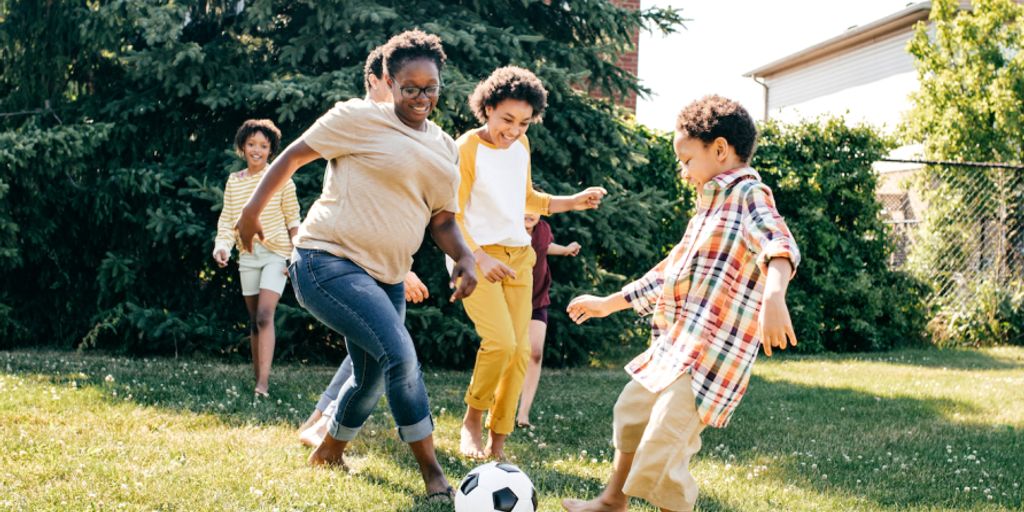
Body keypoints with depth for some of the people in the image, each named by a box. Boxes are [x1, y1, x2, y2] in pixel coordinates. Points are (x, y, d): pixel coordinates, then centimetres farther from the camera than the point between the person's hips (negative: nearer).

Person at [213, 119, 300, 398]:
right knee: (254, 321, 10)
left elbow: (292, 220, -1)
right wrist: (222, 246, -12)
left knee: (265, 316, -18)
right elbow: (227, 219, 5)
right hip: (248, 255, 4)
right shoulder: (233, 181, 5)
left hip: (276, 254, -4)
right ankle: (257, 375, 18)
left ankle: (263, 383, -23)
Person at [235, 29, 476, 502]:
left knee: (373, 378, 17)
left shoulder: (445, 150, 13)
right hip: (329, 262, -8)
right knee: (399, 354, -23)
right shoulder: (360, 118, -7)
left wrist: (464, 257, -3)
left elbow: (442, 220, 16)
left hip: (386, 277, 8)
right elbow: (295, 154, -2)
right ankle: (433, 476, -15)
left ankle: (329, 453, 44)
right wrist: (253, 210, -5)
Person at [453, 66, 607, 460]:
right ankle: (472, 420, 1)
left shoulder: (521, 145, 8)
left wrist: (573, 203, 11)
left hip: (519, 256, 7)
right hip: (477, 256, -7)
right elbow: (452, 216, -12)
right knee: (501, 341, -21)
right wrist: (480, 258, -23)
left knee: (520, 349, 0)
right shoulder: (467, 148, -12)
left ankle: (498, 443, 8)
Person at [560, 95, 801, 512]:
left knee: (660, 455, -16)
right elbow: (669, 272, 31)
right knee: (631, 410, 28)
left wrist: (773, 294, -54)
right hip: (674, 346, 11)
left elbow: (778, 243, -33)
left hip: (711, 356, -11)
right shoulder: (710, 208, 20)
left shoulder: (748, 195, -12)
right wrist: (609, 303, 37)